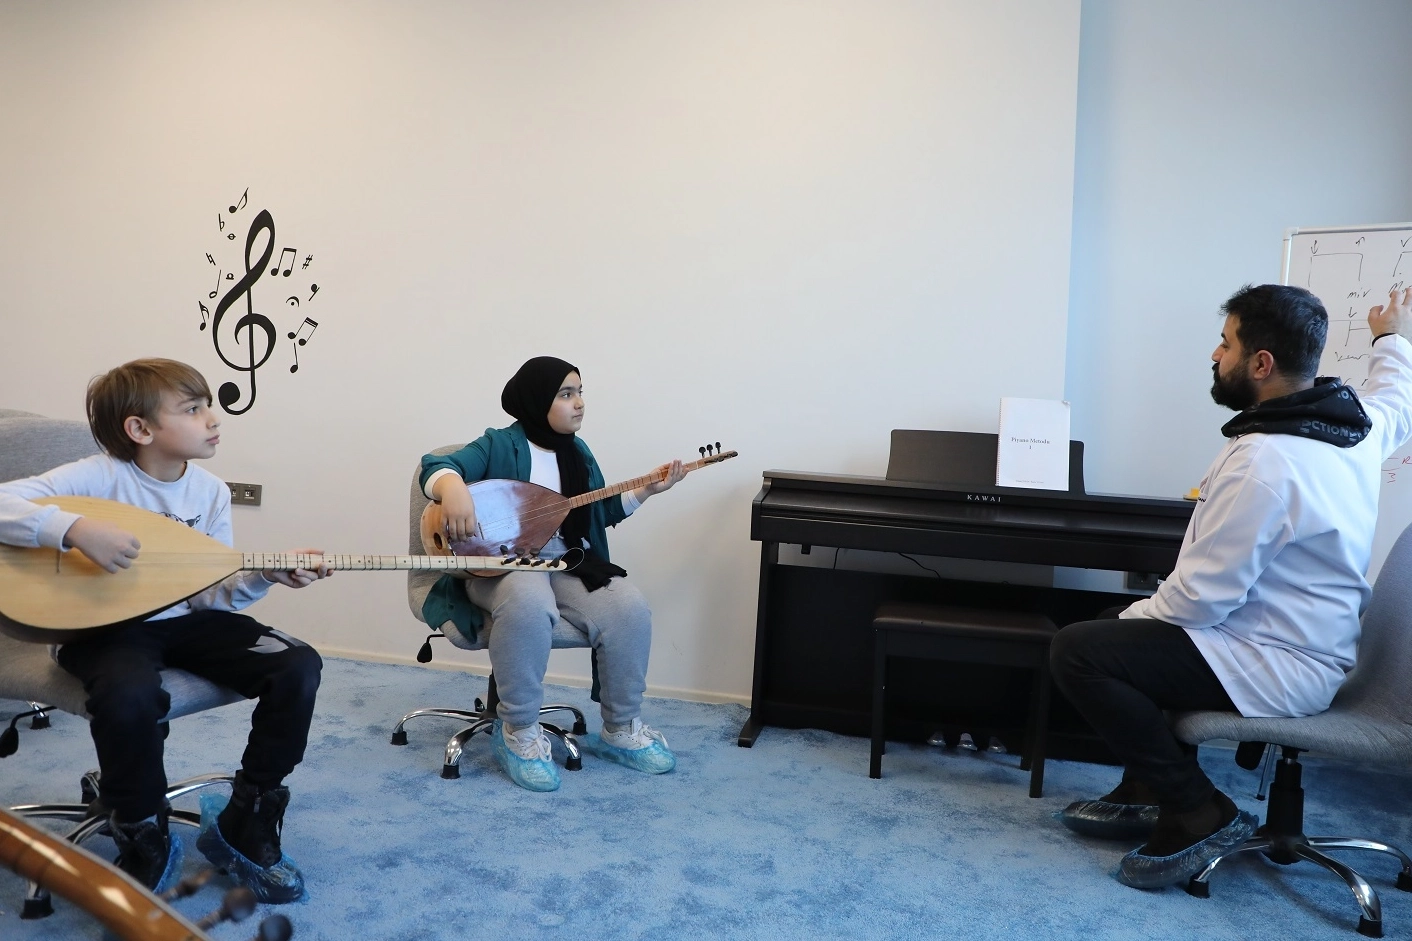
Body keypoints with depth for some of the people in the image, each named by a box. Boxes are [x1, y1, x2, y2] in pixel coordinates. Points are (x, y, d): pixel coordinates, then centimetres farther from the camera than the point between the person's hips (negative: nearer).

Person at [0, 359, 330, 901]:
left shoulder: (211, 491, 2)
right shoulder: (100, 477, -13)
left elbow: (211, 594, 2)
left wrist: (267, 575, -15)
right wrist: (75, 529, -35)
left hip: (185, 621, 5)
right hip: (107, 626, -5)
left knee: (299, 667, -15)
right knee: (128, 694, -39)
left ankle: (245, 827, 1)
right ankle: (145, 842, -8)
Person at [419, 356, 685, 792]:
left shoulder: (577, 452, 14)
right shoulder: (497, 445, -4)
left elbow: (601, 512, 22)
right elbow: (437, 467, -16)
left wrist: (647, 489, 9)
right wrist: (454, 489, -39)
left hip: (568, 563, 5)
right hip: (501, 564, -5)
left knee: (629, 609, -21)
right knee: (529, 605, -41)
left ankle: (621, 730, 0)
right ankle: (518, 732, -20)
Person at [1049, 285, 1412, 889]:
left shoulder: (1262, 464, -29)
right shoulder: (1358, 419, 0)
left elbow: (1199, 599, -25)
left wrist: (1138, 614, -5)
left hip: (1277, 669, -11)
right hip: (1313, 643, 11)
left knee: (1076, 651, -19)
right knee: (1127, 627, 23)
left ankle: (1199, 815, -8)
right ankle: (1148, 792, 24)